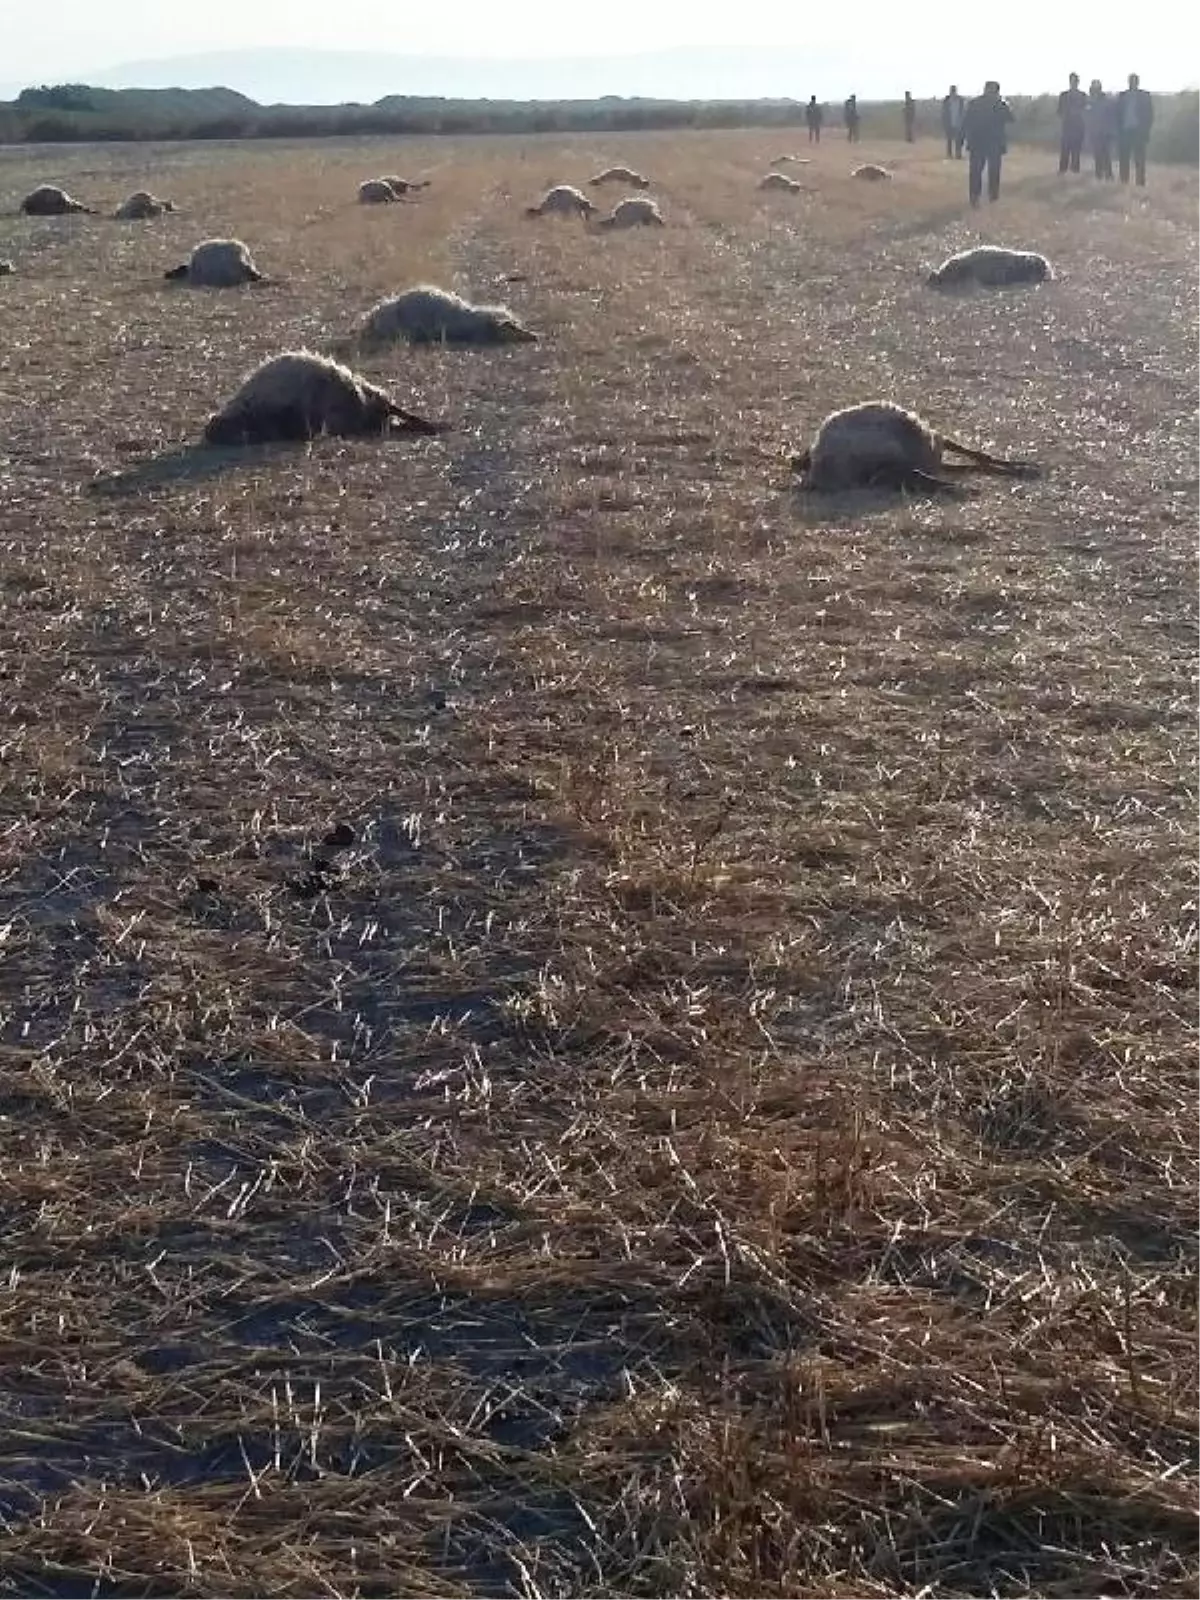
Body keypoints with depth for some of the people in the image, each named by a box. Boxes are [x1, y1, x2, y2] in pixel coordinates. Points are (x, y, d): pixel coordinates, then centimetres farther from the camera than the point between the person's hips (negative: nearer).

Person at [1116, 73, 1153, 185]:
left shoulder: (1144, 96, 5)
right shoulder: (1122, 96, 11)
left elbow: (1149, 115, 3)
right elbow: (1117, 115, 8)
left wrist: (1145, 131, -7)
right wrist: (1118, 130, -3)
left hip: (1138, 132, -2)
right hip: (1124, 131, 2)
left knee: (1139, 159, -5)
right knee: (1123, 159, 2)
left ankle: (1141, 183, -6)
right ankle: (1124, 183, 7)